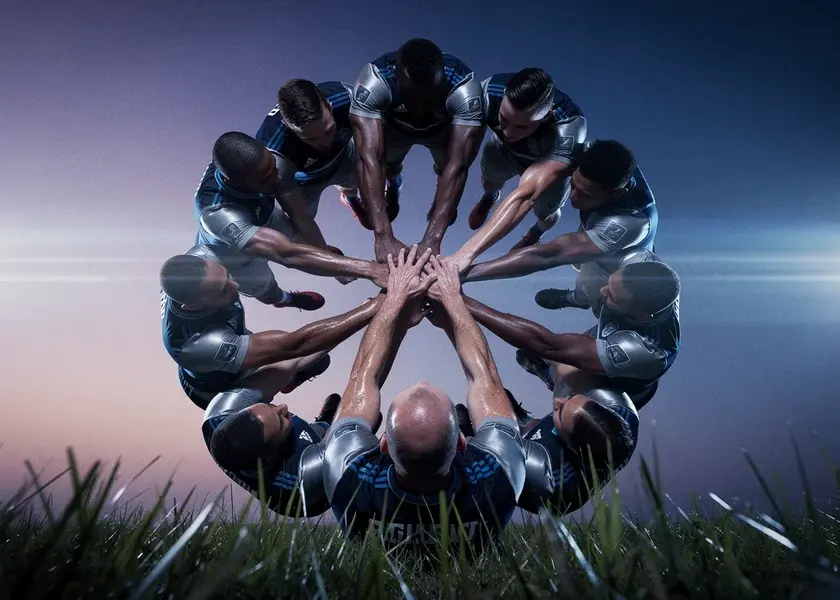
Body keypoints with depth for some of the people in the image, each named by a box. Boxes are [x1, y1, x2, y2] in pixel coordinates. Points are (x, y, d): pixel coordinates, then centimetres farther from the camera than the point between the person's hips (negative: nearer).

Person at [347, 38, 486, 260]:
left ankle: (443, 197, 26)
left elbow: (457, 166, -47)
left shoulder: (465, 89, -42)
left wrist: (432, 239, -54)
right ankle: (392, 185, 30)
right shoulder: (373, 82, -42)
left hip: (445, 127, 0)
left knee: (448, 168, -10)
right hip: (394, 125, 0)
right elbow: (369, 158, -48)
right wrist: (383, 235, -56)